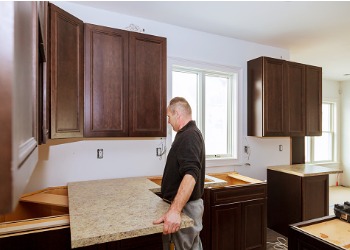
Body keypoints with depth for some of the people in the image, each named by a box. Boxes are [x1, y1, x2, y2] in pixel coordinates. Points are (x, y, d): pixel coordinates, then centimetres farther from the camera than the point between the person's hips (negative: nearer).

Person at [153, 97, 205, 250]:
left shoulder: (189, 136, -22)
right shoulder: (190, 134, 11)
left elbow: (190, 175, -36)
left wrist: (175, 210, -45)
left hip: (184, 207, -10)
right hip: (184, 204, 10)